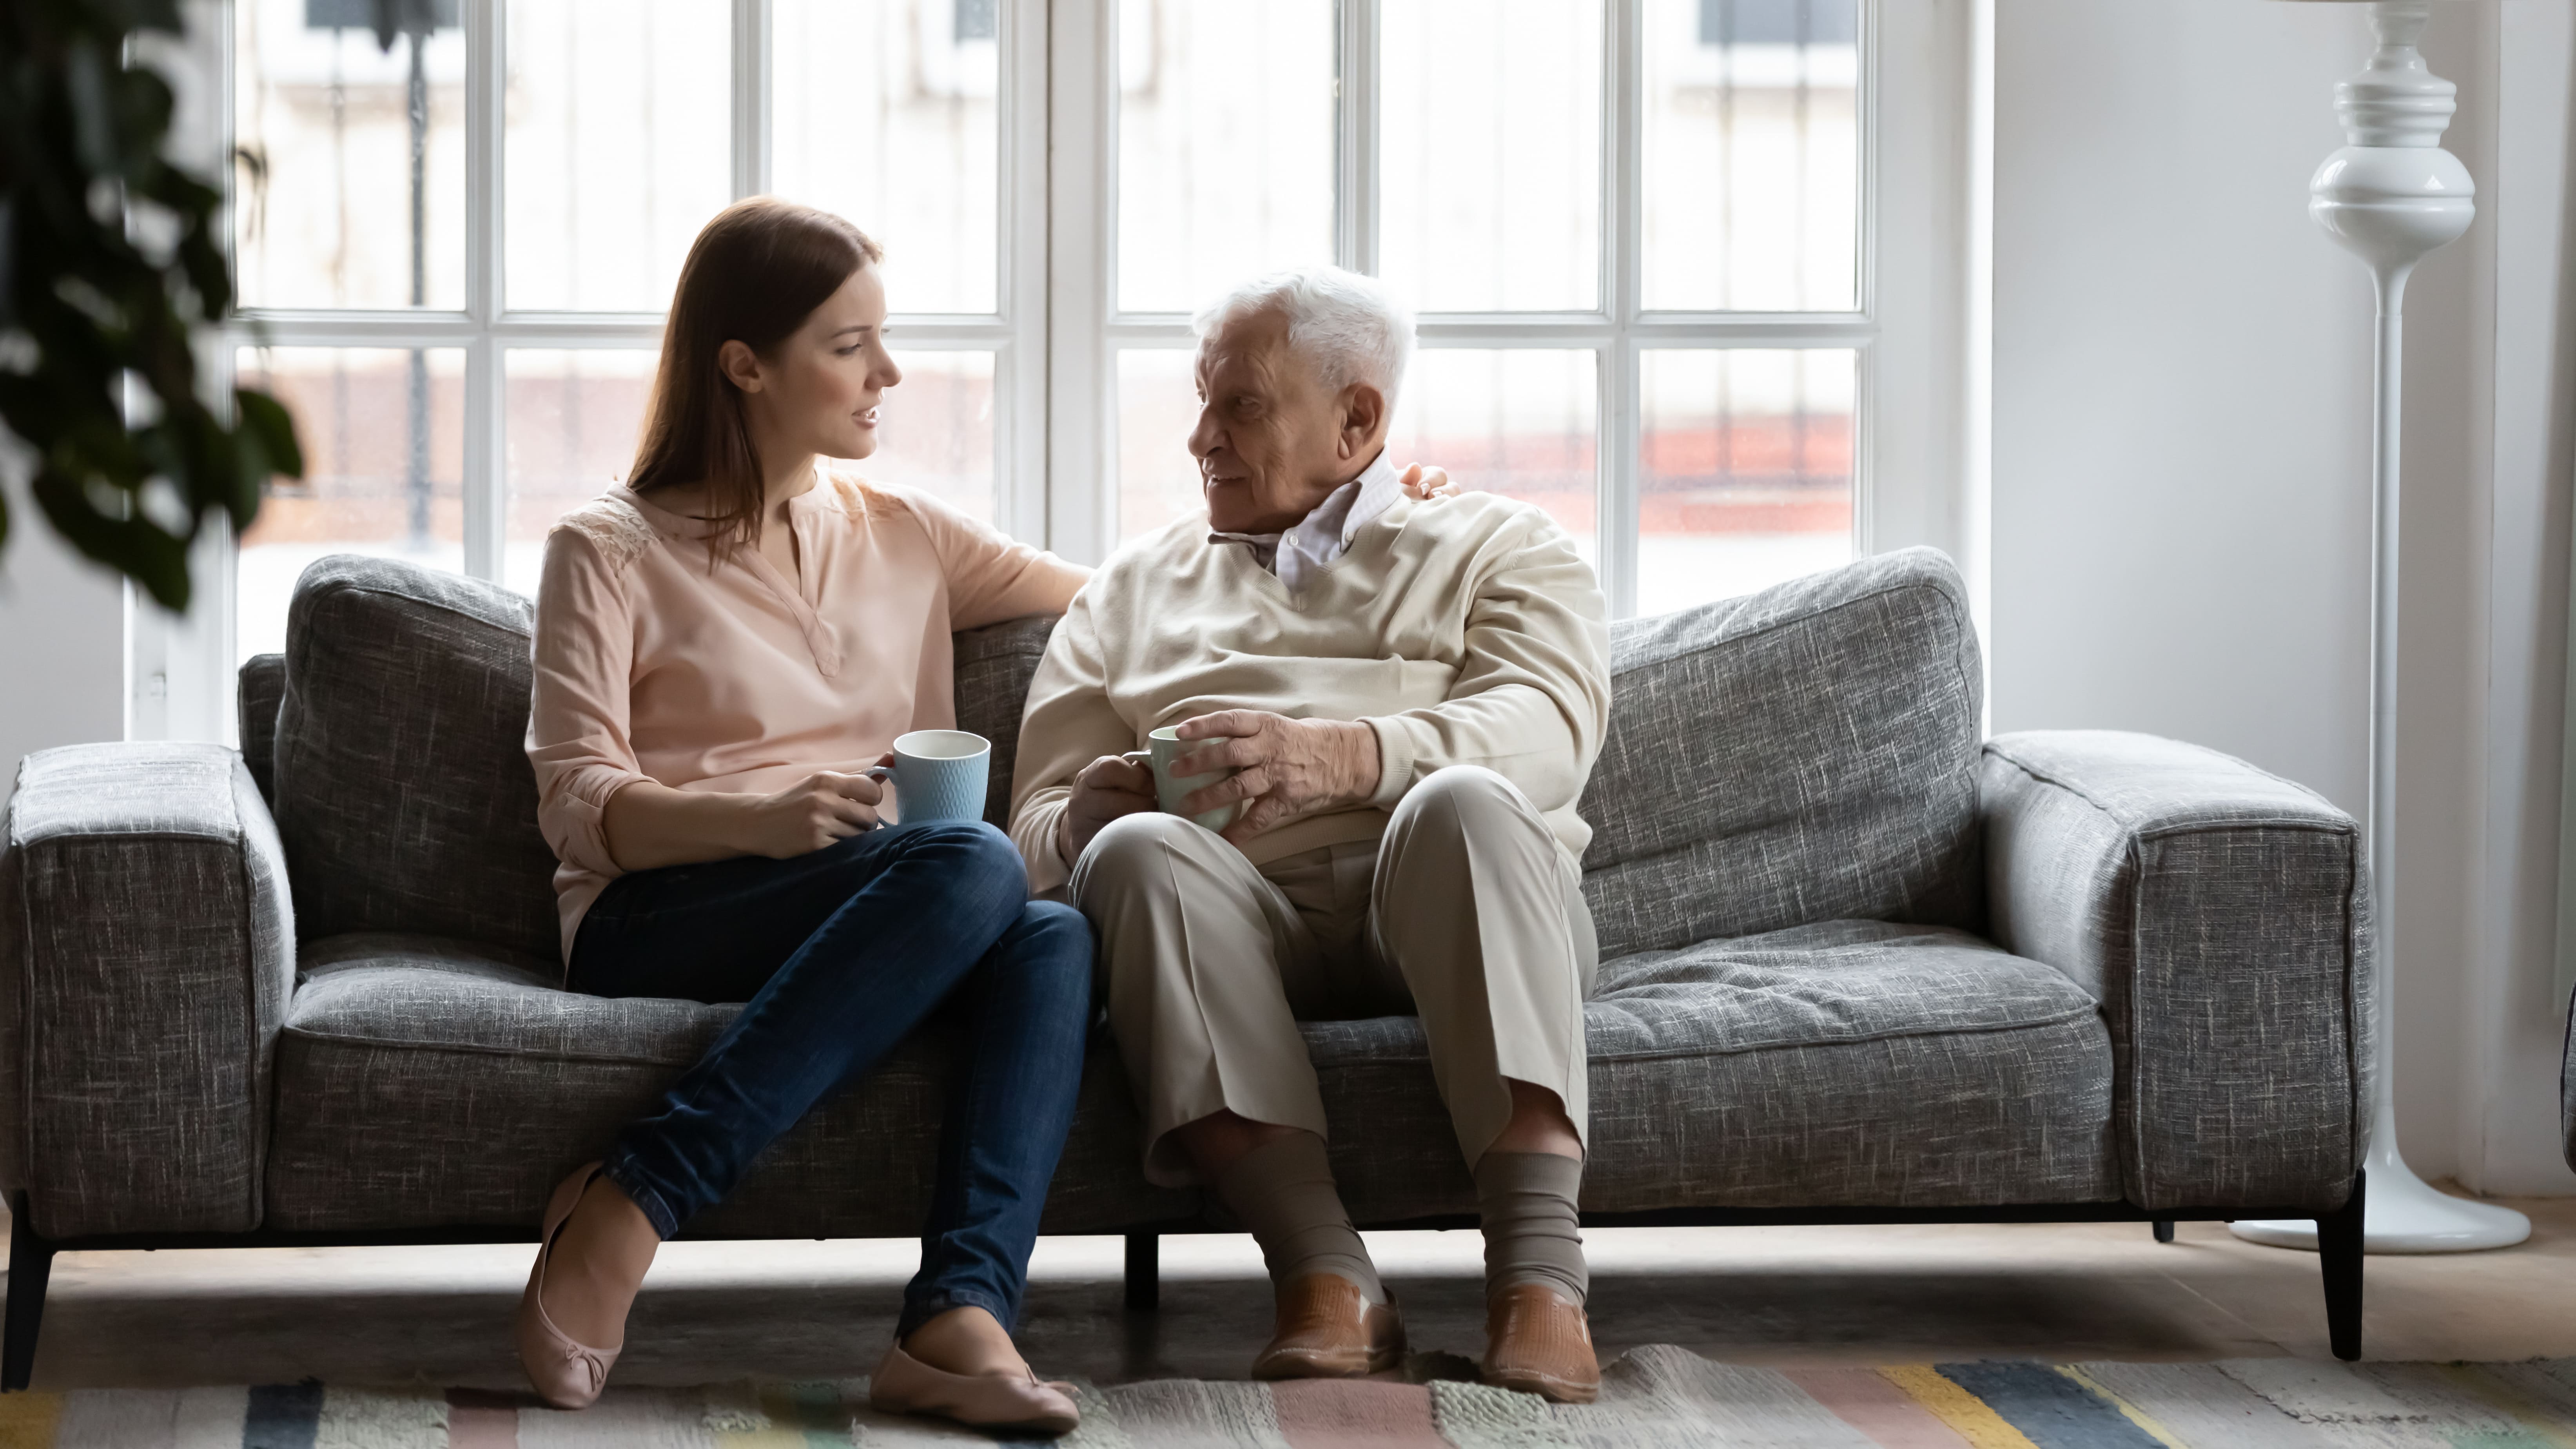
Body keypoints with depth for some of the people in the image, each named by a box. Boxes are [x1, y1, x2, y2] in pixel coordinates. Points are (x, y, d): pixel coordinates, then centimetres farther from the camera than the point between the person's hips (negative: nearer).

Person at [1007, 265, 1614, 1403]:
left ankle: (1538, 1276, -44)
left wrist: (1341, 756, -22)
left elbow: (1544, 730, -3)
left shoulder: (1497, 548, 20)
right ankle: (1327, 1280, -43)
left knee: (1464, 804, -35)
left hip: (1437, 918, -2)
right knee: (1135, 853, -32)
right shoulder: (1134, 590, 29)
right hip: (1241, 912, 2)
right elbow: (1040, 825, 18)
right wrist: (1082, 820, -9)